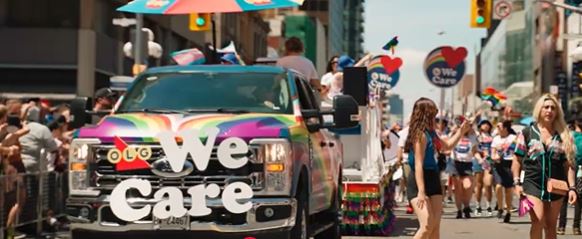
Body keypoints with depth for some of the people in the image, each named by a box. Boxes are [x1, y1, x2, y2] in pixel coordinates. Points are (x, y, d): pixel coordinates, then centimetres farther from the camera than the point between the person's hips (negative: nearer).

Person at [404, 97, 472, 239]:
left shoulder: (431, 134, 11)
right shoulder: (421, 135, -14)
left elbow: (447, 145, 34)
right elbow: (418, 165, -21)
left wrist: (461, 131, 30)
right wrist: (421, 192, -28)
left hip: (433, 180, 9)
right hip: (419, 183, -9)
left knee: (435, 227, 5)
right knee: (427, 226, -19)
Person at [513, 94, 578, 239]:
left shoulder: (563, 136, 8)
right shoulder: (527, 133, 4)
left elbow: (568, 164, 7)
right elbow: (517, 160, 6)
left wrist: (572, 187, -1)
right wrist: (517, 183, -4)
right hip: (533, 184, -2)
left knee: (551, 226, 8)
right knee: (538, 221, -18)